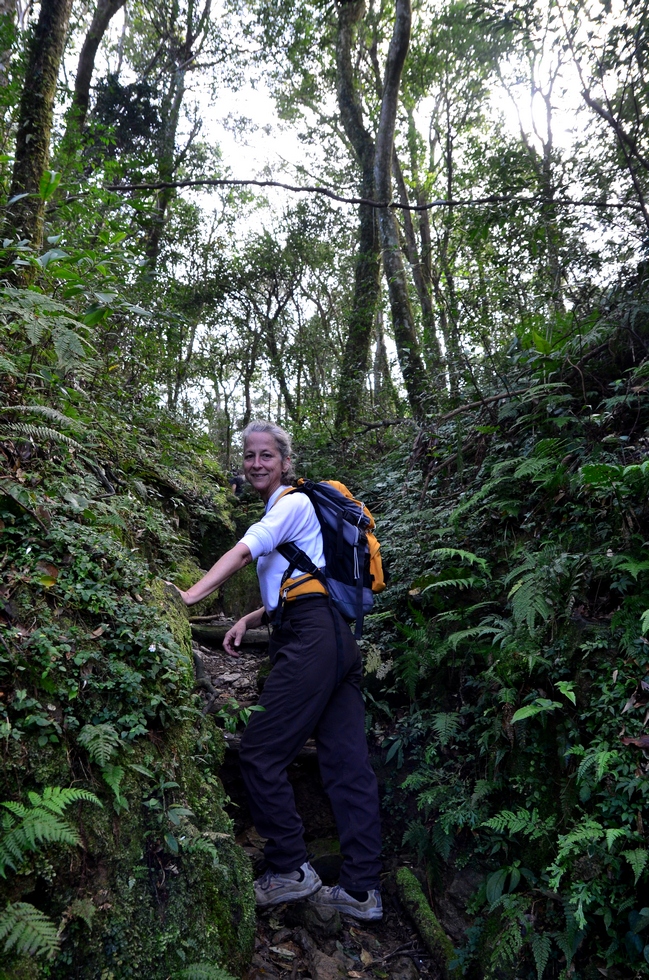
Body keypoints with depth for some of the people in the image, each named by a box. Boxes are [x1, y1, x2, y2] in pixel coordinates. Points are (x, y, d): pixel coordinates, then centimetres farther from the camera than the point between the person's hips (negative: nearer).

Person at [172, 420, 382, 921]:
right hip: (338, 636, 10)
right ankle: (362, 889, 15)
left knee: (260, 751, -2)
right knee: (347, 762, 8)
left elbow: (243, 552, -18)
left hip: (312, 637, -10)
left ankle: (289, 869, 9)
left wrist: (190, 596, -28)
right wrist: (250, 620, 14)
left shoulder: (294, 502, -1)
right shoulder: (284, 511, 26)